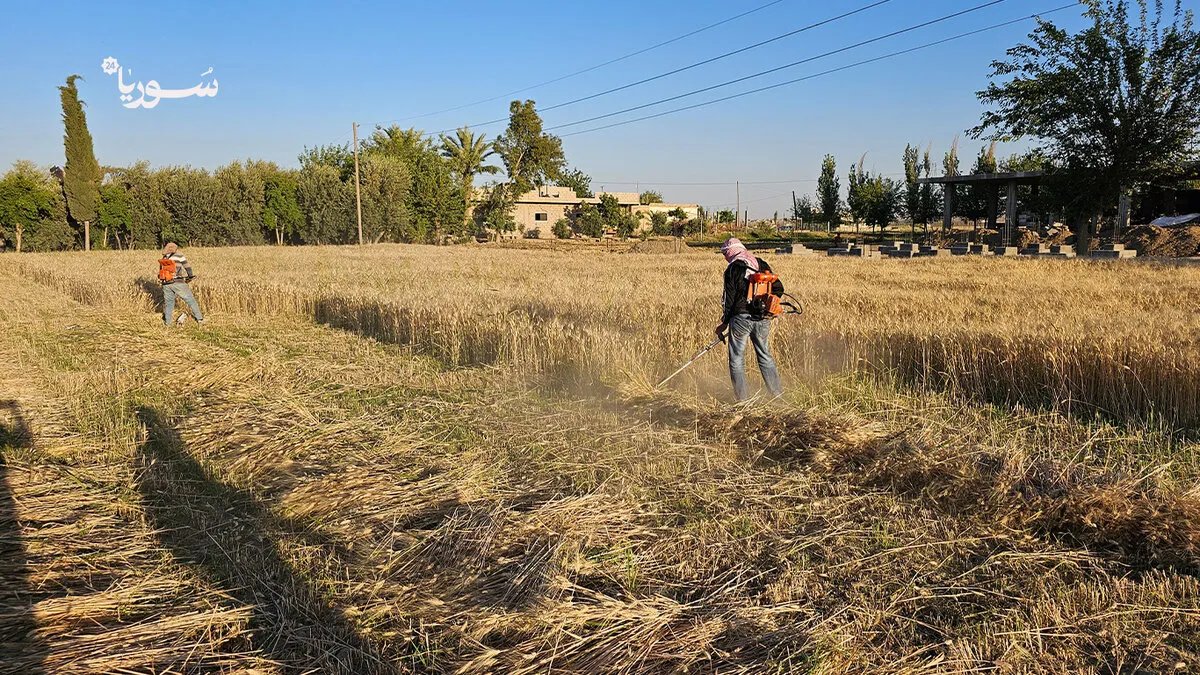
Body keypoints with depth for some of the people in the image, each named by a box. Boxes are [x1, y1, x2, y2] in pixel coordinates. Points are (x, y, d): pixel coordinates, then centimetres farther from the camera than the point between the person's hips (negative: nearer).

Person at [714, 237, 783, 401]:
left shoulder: (732, 269, -6)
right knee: (765, 356, 18)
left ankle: (743, 398, 3)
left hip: (741, 318, -5)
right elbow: (778, 288, 8)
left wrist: (724, 323, 1)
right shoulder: (761, 264, 9)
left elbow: (729, 298, -7)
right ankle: (778, 393, 17)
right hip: (763, 319, 5)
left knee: (737, 359, 5)